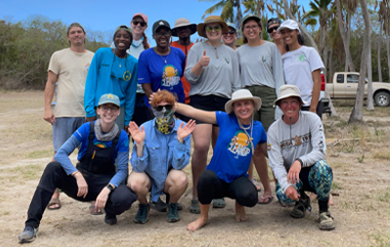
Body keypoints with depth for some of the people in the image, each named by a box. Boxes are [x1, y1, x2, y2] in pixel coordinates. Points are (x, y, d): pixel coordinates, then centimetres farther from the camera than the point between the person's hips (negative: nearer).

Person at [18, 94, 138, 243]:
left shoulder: (122, 136, -9)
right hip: (80, 180, 1)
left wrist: (107, 189, -30)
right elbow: (60, 154, -18)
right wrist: (78, 176, -33)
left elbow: (122, 169, -11)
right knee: (52, 168, -28)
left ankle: (110, 212, 7)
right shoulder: (87, 129, -11)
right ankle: (31, 224, -22)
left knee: (125, 197, -33)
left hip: (104, 181, 0)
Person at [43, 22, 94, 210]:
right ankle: (55, 195, 5)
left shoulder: (94, 58, 12)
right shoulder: (59, 56, 8)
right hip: (64, 112, -2)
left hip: (88, 113, 2)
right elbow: (50, 83, 5)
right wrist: (47, 108, -5)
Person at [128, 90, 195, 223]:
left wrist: (180, 139, -32)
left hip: (168, 178, 1)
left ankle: (172, 205, 3)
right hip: (147, 175, 0)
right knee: (136, 182, -33)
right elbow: (138, 167, -21)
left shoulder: (183, 128, -16)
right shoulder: (145, 129, -18)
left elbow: (179, 165, -20)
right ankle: (143, 205, 4)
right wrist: (139, 143, -36)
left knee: (181, 179, -32)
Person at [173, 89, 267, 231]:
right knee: (207, 176, -38)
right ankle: (203, 217, -8)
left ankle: (239, 206, 10)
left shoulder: (258, 128, 5)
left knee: (250, 197, -33)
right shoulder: (225, 119, -4)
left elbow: (269, 152, 21)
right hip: (216, 180, -1)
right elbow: (192, 112, -7)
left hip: (238, 179, 1)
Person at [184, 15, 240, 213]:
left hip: (224, 103, 4)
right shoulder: (197, 49, 9)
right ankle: (196, 195, -8)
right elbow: (189, 77, 1)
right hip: (201, 100, -4)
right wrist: (200, 65, -18)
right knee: (201, 146, -20)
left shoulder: (230, 53, 19)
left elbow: (236, 83, 20)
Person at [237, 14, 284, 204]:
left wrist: (279, 99, -4)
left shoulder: (271, 47, 9)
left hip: (268, 94, -3)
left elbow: (278, 74, 5)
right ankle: (267, 189, 7)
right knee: (255, 146, 0)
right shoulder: (239, 52, 17)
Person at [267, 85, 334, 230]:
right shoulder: (274, 130, -6)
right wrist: (287, 185, -32)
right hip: (289, 175, 1)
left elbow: (320, 151, -20)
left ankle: (324, 210, -12)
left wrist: (300, 162, -41)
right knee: (283, 195, -31)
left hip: (312, 172, -1)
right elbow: (276, 165, -12)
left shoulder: (312, 119, -10)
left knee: (321, 166, -36)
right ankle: (301, 200, 8)